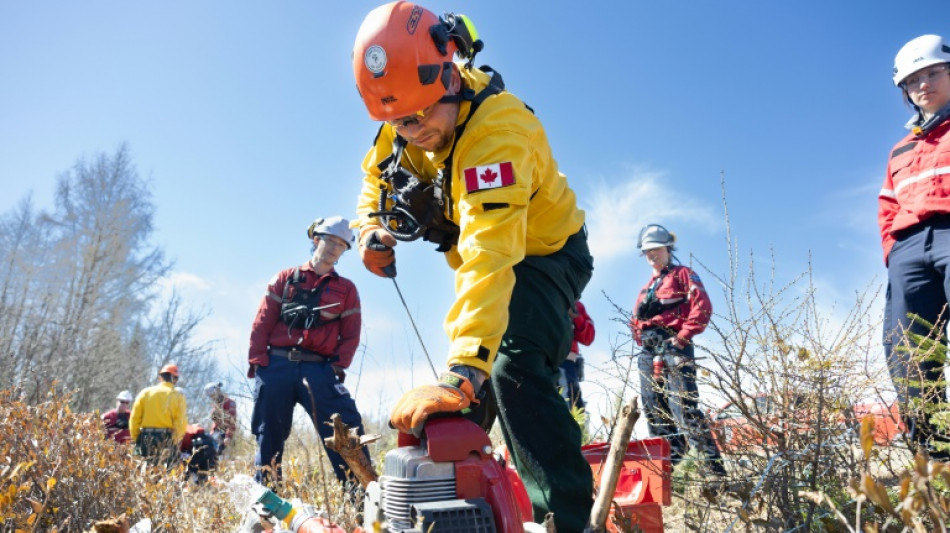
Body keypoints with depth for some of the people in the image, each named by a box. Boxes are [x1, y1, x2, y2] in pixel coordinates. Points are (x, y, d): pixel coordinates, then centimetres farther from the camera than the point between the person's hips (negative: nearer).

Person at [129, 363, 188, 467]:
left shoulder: (145, 392, 7)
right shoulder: (178, 396, 0)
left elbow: (134, 418, 5)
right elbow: (181, 423, -8)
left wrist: (135, 438, 12)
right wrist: (175, 441, 0)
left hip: (146, 438, 2)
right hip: (167, 439, -2)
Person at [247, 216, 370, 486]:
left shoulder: (346, 289, 13)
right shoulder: (286, 278, 14)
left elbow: (351, 334, 9)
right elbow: (262, 322, 8)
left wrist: (339, 365, -5)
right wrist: (257, 360, -1)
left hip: (318, 368, -1)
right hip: (276, 365, 1)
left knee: (346, 428, -16)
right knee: (269, 434, 7)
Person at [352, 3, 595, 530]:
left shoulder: (496, 130, -37)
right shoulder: (410, 118, -11)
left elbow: (489, 258, -47)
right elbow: (376, 174, 9)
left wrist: (462, 372, -53)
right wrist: (373, 229, -12)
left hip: (544, 254, -7)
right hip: (485, 253, 8)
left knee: (512, 369, -28)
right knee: (469, 382, 11)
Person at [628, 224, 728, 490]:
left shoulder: (682, 274, 7)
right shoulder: (647, 287, 26)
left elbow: (702, 307, -8)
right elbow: (637, 320, 29)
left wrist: (683, 336, -13)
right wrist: (640, 337, 10)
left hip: (673, 348, -7)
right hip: (648, 353, 8)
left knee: (685, 410, -17)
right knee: (655, 414, 4)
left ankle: (714, 471, -15)